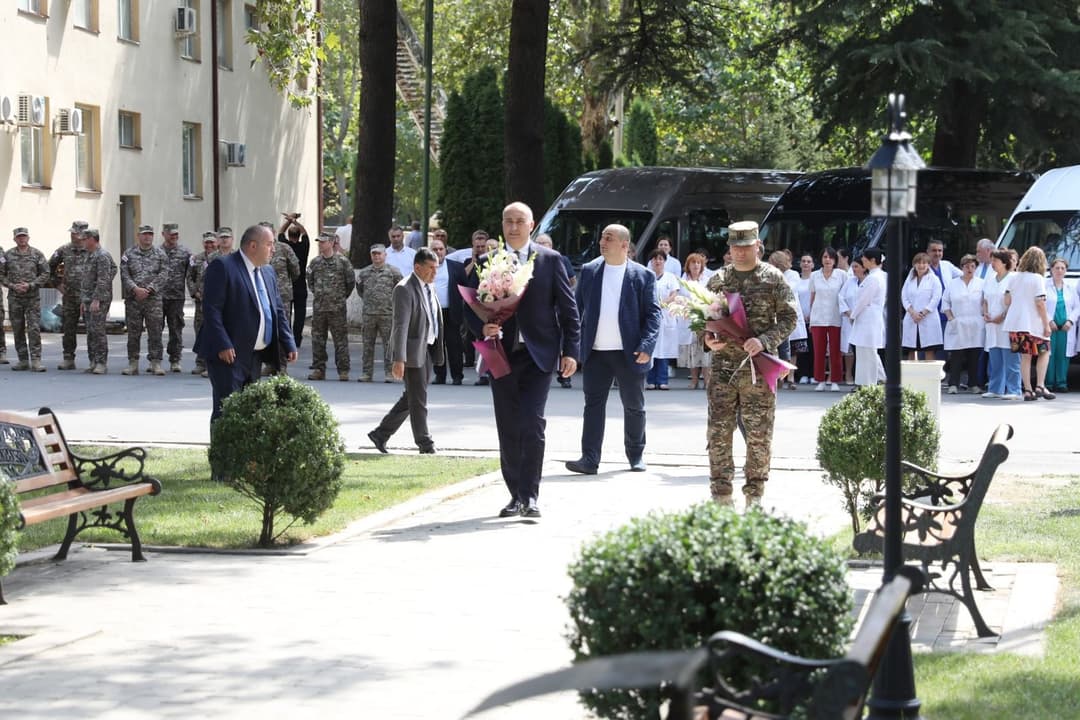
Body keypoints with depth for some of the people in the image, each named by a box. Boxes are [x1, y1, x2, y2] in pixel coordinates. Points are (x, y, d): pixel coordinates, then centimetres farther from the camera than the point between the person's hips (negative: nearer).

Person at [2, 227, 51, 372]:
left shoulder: (37, 254, 2)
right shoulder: (8, 255, 5)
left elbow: (45, 274, 1)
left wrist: (30, 285, -11)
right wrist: (12, 286, -9)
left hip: (33, 297, -2)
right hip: (14, 298, 2)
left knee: (34, 329, -9)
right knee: (18, 330, 5)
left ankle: (36, 360, -9)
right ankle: (23, 361, 11)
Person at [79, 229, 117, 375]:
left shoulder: (102, 256, -12)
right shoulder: (90, 255, 19)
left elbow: (103, 280, -19)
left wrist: (96, 300, -24)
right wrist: (84, 301, 22)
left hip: (99, 300, -10)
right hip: (89, 300, 10)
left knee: (98, 330, -11)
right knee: (90, 332, 8)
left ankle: (102, 363, -8)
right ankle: (93, 362, 12)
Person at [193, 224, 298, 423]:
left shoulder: (268, 273, 17)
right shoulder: (222, 266, -9)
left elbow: (278, 311, 20)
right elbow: (211, 308, -16)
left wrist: (289, 344, 8)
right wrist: (222, 345, -23)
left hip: (255, 355, 8)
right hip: (228, 355, -8)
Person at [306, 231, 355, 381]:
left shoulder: (342, 261, -4)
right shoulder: (315, 262, 8)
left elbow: (350, 282, 3)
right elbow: (310, 280, 22)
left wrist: (342, 297, 6)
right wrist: (316, 293, 15)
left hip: (337, 307, -4)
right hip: (318, 306, 4)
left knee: (341, 340, -3)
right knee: (317, 339, 6)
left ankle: (343, 370, 0)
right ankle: (318, 369, 13)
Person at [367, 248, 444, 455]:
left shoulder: (429, 287, 13)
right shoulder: (405, 289, -16)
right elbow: (400, 326, -21)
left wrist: (438, 351, 19)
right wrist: (399, 360, -26)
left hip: (428, 350, 9)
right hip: (413, 351, -9)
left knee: (412, 398, 13)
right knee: (418, 399, -1)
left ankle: (381, 434, 21)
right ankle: (425, 443, 8)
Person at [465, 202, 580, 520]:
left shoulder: (550, 261, 4)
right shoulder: (486, 263, 9)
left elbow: (568, 309, 4)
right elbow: (471, 306, 11)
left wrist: (570, 350, -4)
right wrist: (482, 328, -10)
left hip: (538, 354, -3)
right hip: (503, 354, 3)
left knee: (533, 423, -14)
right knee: (508, 430, 5)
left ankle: (530, 496, -12)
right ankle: (516, 495, 14)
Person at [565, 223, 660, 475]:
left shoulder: (642, 276, -1)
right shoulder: (589, 271, 6)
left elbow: (653, 313, -3)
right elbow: (576, 308, 7)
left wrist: (647, 346, -15)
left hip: (629, 353, -1)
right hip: (595, 352, 1)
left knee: (634, 406, 10)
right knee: (593, 404, -2)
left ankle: (636, 455, 25)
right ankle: (589, 459, -5)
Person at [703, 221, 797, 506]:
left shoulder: (773, 278, 1)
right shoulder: (718, 279, 10)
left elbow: (789, 316, -2)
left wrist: (764, 341, -17)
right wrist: (707, 338, -4)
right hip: (723, 365, 2)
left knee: (759, 434, 1)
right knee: (719, 431, 1)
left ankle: (754, 495, 10)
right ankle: (721, 494, 9)